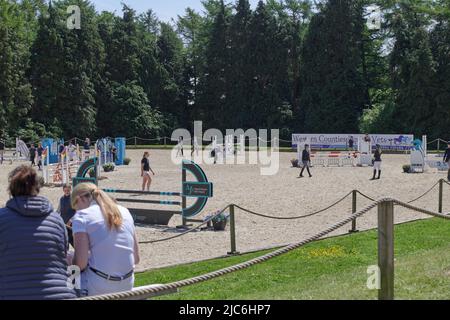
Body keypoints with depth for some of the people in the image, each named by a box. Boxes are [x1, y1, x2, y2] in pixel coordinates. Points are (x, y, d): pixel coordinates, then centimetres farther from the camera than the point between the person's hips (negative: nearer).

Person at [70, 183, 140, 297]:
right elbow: (136, 258, 10)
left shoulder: (82, 216, -6)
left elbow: (80, 262, -13)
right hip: (127, 286, 6)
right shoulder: (124, 211, 10)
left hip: (97, 289, -6)